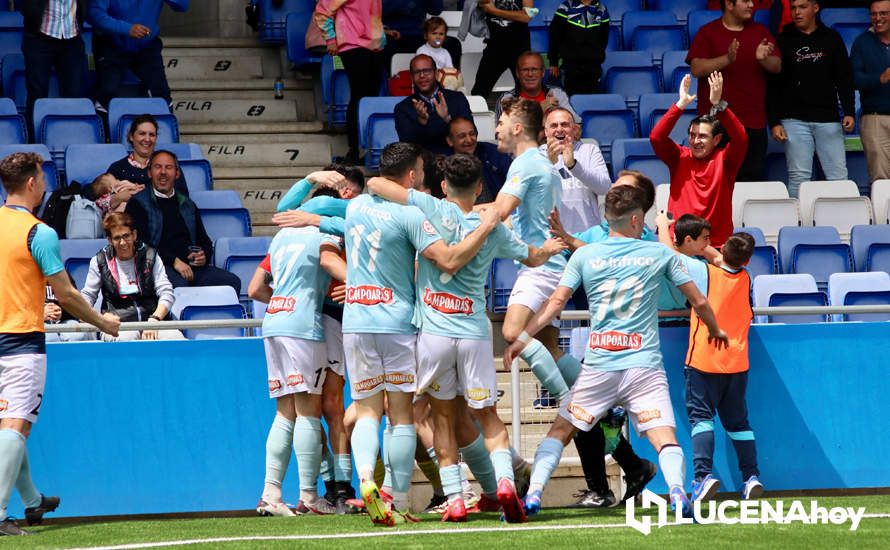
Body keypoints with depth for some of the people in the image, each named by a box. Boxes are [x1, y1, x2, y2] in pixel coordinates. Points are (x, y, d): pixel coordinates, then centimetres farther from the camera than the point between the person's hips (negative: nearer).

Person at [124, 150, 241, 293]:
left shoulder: (187, 205, 25)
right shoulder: (138, 204, 8)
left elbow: (205, 241, 28)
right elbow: (139, 243, -5)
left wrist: (204, 256, 2)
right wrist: (173, 261, -14)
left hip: (191, 267, 5)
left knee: (232, 282, -20)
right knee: (179, 284, -40)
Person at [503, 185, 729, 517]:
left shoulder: (583, 256, 5)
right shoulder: (660, 255, 6)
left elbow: (556, 303, 0)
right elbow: (699, 302, 13)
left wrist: (523, 338, 7)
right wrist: (715, 330, 32)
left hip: (598, 366, 1)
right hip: (645, 366, -1)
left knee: (560, 430, 14)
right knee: (665, 440, -6)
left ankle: (533, 494, -1)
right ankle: (677, 491, -33)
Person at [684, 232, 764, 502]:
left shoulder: (704, 271, -5)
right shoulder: (746, 280, 8)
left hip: (703, 360, -4)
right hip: (737, 363, 4)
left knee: (701, 416, -7)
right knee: (737, 421, 15)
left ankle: (703, 474, -23)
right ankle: (751, 477, 10)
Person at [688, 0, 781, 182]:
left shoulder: (760, 32, 13)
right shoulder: (708, 32, 3)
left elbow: (777, 66, 7)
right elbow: (696, 69, -8)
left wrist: (763, 59, -16)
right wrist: (727, 59, -23)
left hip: (753, 124, 3)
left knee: (752, 179, -1)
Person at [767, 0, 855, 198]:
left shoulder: (831, 39, 10)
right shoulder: (784, 41, 6)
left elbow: (845, 79, 10)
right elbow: (772, 86, 4)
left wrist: (849, 112, -1)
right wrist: (774, 122, -3)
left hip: (828, 120, 1)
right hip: (794, 120, -1)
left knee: (838, 177, -3)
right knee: (799, 178, -5)